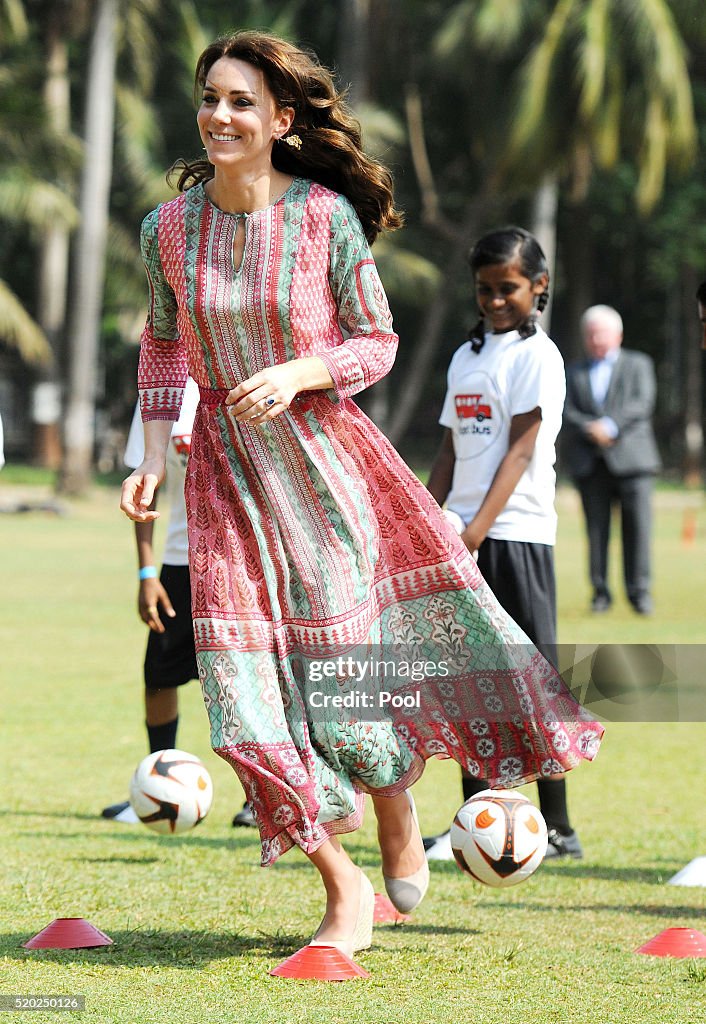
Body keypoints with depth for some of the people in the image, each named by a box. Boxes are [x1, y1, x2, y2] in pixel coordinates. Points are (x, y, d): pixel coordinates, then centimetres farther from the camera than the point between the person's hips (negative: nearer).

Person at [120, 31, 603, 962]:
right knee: (253, 686, -4)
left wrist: (295, 375, -20)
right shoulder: (169, 228, -2)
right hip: (226, 471, 2)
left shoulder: (326, 215, -10)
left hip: (324, 452, -2)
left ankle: (399, 827, 32)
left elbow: (376, 341, -2)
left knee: (357, 657, 1)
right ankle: (343, 888, 10)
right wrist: (153, 457, 4)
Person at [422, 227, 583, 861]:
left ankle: (557, 829, -1)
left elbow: (520, 450, -13)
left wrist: (477, 530, -21)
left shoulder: (537, 354, -5)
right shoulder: (466, 357, 17)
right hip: (462, 538, 7)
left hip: (516, 534, -7)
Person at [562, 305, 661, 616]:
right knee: (596, 530, -2)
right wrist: (590, 430, -13)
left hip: (630, 459, -2)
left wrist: (610, 425, -15)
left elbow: (642, 403, -1)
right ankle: (600, 592, 3)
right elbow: (566, 414, 6)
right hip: (590, 463, 2)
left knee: (637, 525, -9)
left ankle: (639, 590, -5)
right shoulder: (573, 373, 19)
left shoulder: (637, 365, 14)